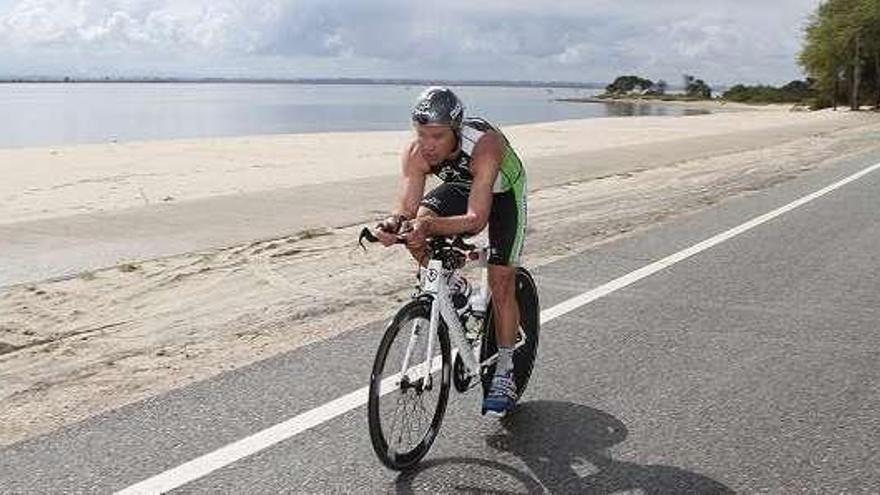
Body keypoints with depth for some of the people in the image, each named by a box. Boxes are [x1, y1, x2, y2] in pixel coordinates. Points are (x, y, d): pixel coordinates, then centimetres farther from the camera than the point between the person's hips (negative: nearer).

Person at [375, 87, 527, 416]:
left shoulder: (484, 146, -42)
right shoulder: (415, 154, -28)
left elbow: (476, 219, -48)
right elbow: (407, 209, -32)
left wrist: (430, 226, -63)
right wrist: (395, 223, -55)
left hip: (502, 192, -4)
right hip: (461, 188, 4)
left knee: (501, 283, -10)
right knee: (414, 230, -25)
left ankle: (504, 376, 4)